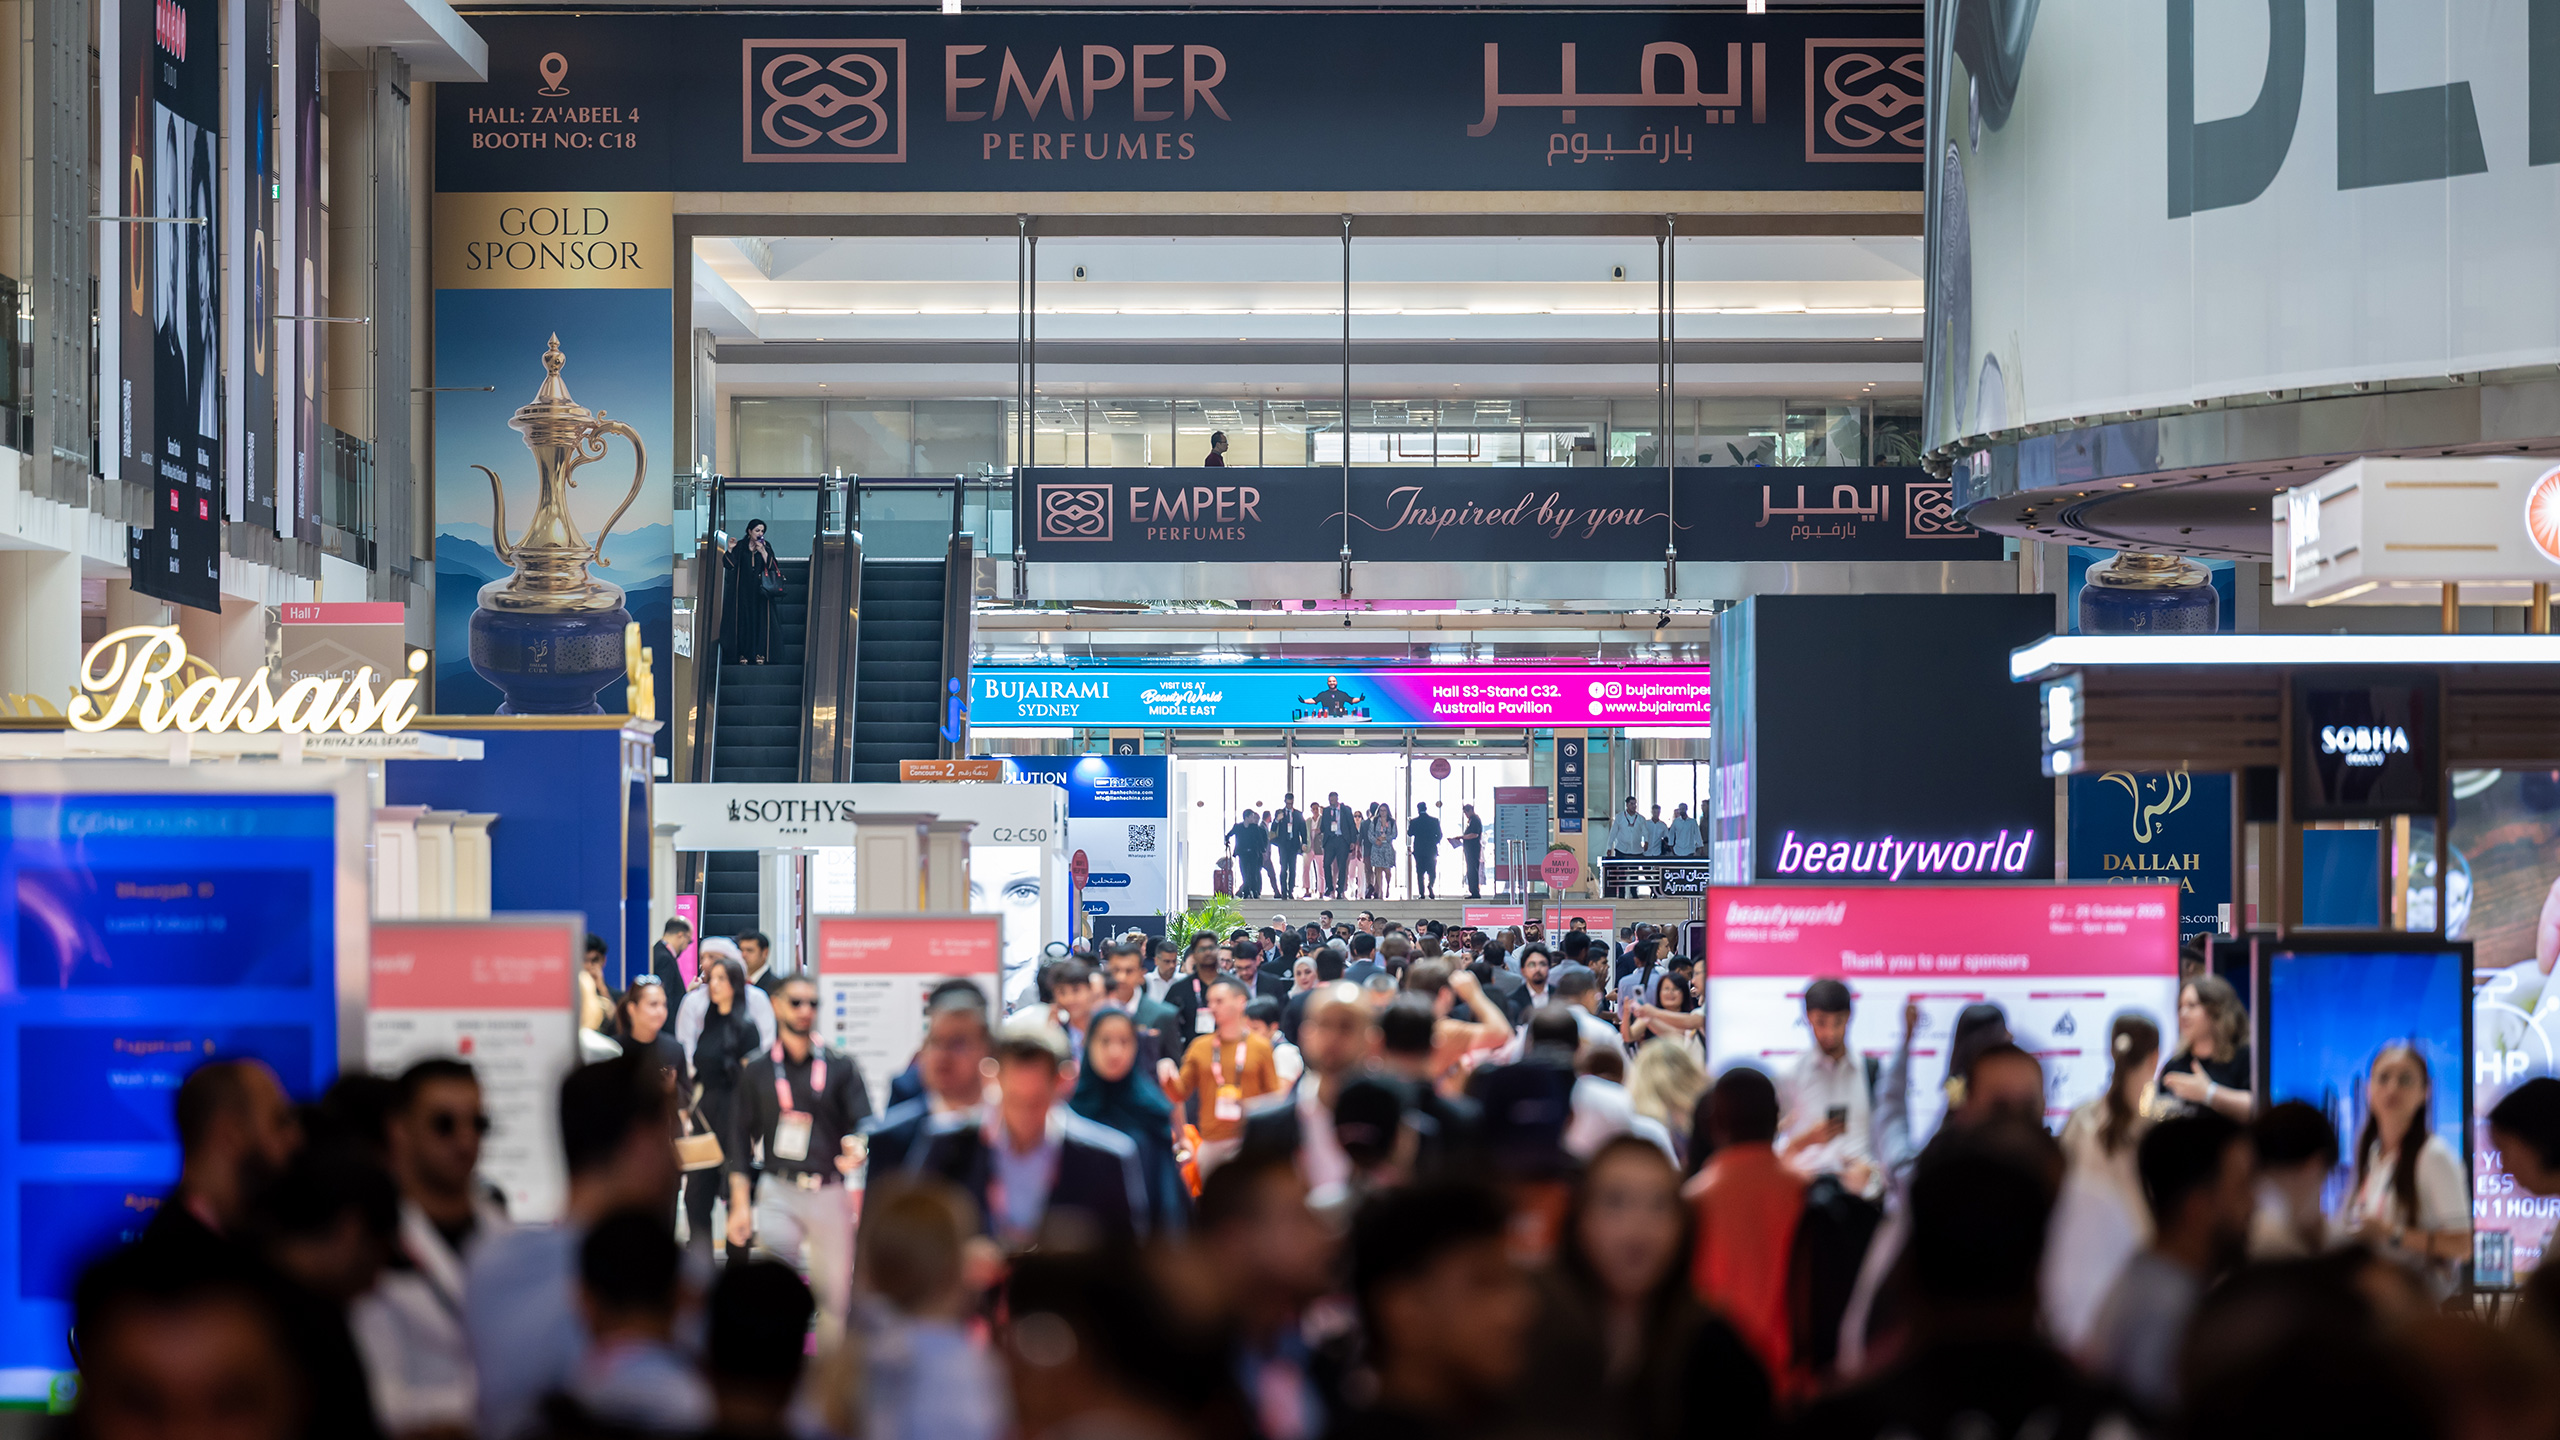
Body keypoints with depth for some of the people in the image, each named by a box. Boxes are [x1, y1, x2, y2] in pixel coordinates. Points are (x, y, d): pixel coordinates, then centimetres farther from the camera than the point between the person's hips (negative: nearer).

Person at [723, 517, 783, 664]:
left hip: (760, 590, 0)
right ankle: (743, 654, -3)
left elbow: (771, 566, -2)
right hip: (744, 590, 0)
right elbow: (730, 565, -1)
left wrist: (763, 552, -13)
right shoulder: (740, 547, 6)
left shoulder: (766, 547, 8)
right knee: (744, 620, -4)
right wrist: (730, 550, -15)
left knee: (760, 620, -6)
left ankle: (760, 654, -6)